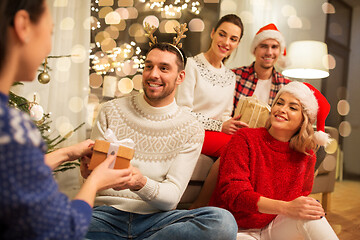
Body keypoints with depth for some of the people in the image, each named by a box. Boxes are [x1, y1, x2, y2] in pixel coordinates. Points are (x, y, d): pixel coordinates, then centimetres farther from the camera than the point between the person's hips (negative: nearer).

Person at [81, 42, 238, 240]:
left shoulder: (191, 130, 3)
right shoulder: (111, 111, 6)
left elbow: (171, 197, -4)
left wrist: (140, 183, -28)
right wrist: (89, 169, -20)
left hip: (156, 219, 1)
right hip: (107, 213, 0)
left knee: (223, 222, -28)